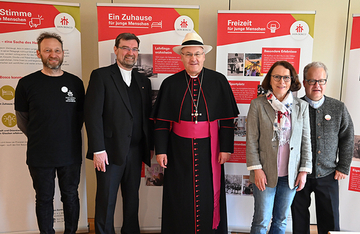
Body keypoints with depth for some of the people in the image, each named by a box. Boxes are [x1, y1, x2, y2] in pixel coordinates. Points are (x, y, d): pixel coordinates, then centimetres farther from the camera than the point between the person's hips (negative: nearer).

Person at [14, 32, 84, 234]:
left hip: (71, 154, 1)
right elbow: (22, 119, 6)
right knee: (44, 199, 12)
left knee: (71, 196, 14)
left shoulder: (75, 82, 1)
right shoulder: (27, 83, -3)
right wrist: (39, 138, 10)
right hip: (40, 156, -1)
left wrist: (69, 137, 10)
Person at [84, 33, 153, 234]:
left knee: (132, 198, 16)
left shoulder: (143, 81, 13)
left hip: (136, 151, 5)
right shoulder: (101, 75, -3)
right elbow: (93, 114, -10)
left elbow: (148, 116, 13)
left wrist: (151, 146, 7)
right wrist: (98, 149, -15)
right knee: (106, 200, 7)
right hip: (111, 150, -4)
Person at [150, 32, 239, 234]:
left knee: (209, 194, 10)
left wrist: (226, 148, -4)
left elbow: (227, 119, -1)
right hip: (179, 149, 1)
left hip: (209, 148, 0)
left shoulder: (219, 81, -1)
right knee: (180, 196, 10)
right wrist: (161, 150, -1)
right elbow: (162, 121, 2)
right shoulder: (171, 83, 1)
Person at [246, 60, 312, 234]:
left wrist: (304, 170, 3)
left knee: (281, 220, 17)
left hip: (291, 175, 3)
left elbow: (306, 140, 6)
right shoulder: (258, 105, -5)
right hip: (265, 173, -2)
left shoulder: (302, 106, 2)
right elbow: (251, 140, -5)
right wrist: (256, 169, -10)